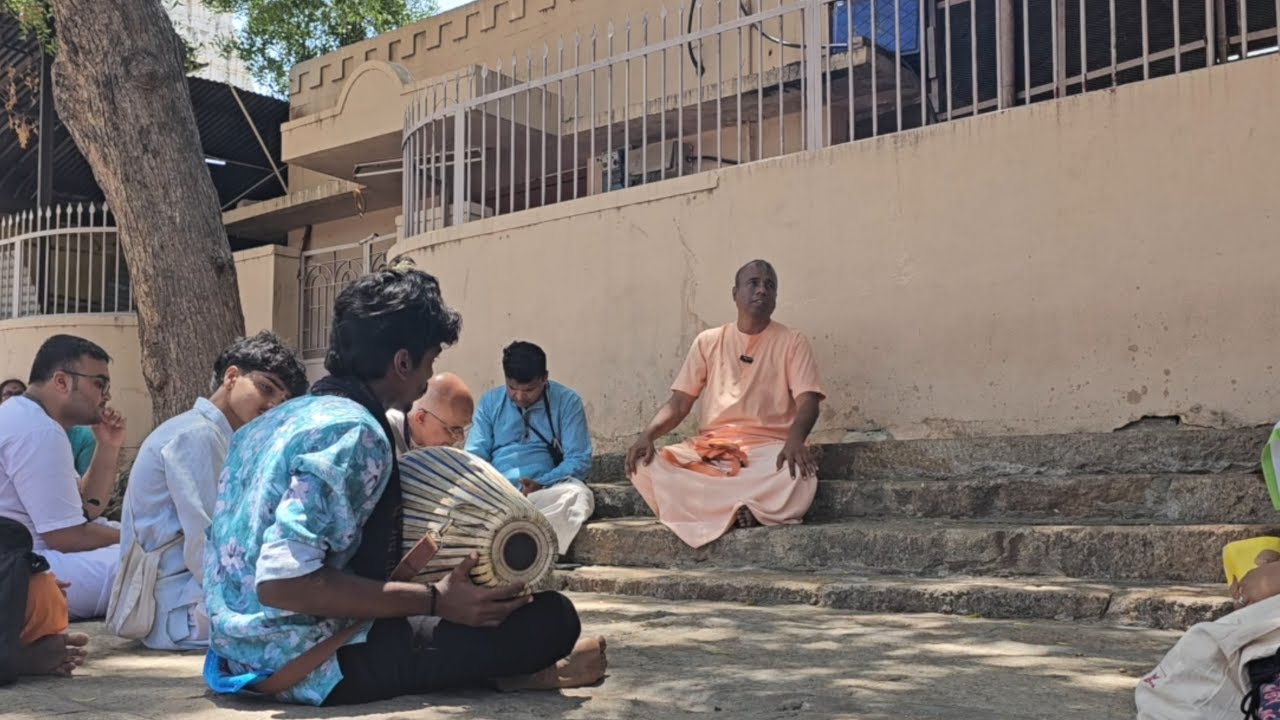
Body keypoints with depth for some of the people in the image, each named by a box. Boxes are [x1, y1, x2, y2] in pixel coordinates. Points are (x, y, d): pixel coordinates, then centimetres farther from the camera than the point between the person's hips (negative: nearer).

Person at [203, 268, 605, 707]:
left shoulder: (282, 416, 10)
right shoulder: (353, 431, -18)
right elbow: (282, 582, -27)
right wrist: (435, 600, -22)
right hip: (310, 662, -10)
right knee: (551, 617, -11)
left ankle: (511, 667, 18)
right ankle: (525, 675, 17)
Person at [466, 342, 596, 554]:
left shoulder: (568, 402, 5)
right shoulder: (490, 402, 13)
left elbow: (579, 460, 0)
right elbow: (475, 455, 11)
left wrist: (540, 484, -17)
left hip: (546, 491, -2)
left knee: (579, 495, -35)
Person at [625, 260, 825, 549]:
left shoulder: (791, 342, 5)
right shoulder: (708, 341, 12)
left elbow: (807, 403, -7)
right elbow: (679, 403, 8)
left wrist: (795, 439, -30)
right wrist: (648, 433, -13)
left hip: (768, 450, -3)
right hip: (710, 449, 3)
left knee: (799, 474, -38)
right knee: (645, 467, -24)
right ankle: (745, 510, -26)